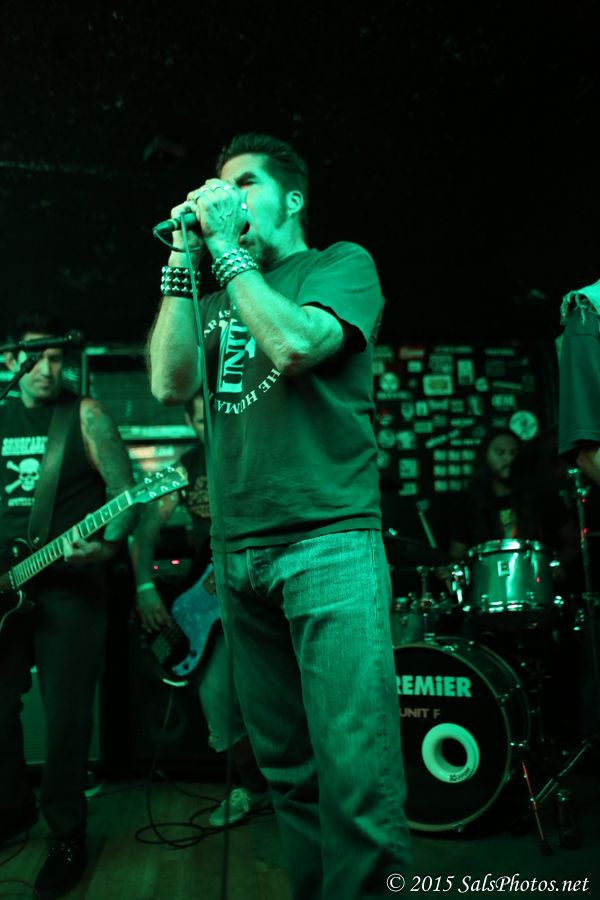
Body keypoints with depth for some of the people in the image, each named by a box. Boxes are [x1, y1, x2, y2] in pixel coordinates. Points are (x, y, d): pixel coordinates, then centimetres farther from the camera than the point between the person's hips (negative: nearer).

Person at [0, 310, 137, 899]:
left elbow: (125, 491, -6)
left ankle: (67, 833, 14)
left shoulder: (86, 415, -1)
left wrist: (107, 545, -24)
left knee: (66, 714, -2)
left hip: (69, 586, -4)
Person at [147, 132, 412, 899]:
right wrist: (184, 260, 5)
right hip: (239, 556, 6)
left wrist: (224, 247, -4)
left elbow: (294, 344, -14)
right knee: (288, 770, 12)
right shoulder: (222, 298, 21)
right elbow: (170, 383, 5)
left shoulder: (342, 263, 6)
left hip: (328, 544, -5)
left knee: (355, 776, -11)